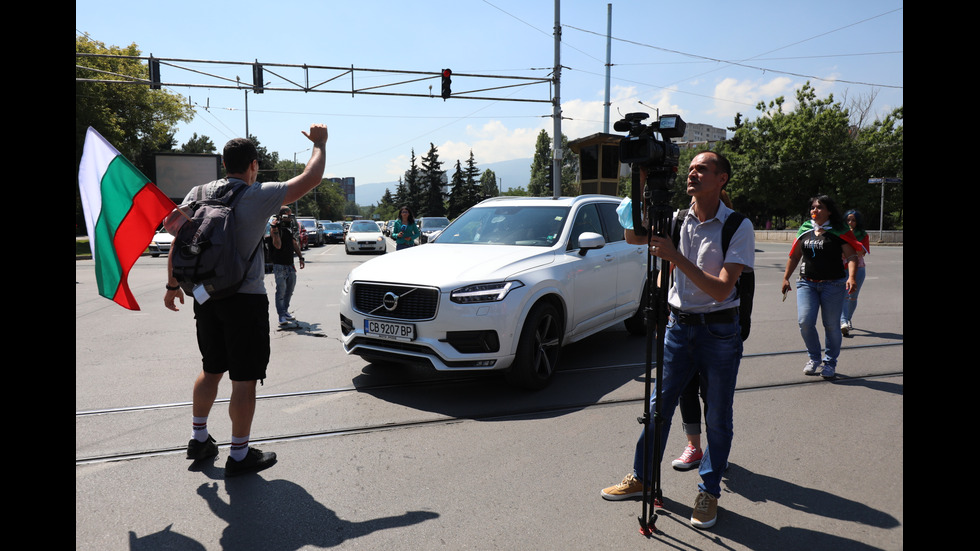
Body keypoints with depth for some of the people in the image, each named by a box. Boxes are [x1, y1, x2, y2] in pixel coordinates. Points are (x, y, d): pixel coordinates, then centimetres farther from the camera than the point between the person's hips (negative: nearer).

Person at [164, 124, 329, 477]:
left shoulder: (199, 194, 4)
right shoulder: (261, 196, -11)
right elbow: (311, 179, -7)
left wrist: (172, 285, 15)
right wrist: (319, 144, 9)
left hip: (206, 298, 6)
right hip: (246, 299, -6)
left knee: (210, 370, 21)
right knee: (244, 380, 3)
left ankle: (199, 440, 33)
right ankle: (240, 456, 12)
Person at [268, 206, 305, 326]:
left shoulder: (289, 227, 14)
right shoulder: (275, 227, -9)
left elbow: (294, 244, 24)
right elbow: (278, 245, -22)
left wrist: (301, 257, 20)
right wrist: (275, 229, -29)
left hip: (290, 264, 8)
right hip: (279, 265, -7)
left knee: (290, 290, 11)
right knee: (281, 290, -9)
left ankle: (285, 311, 22)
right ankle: (281, 316, -6)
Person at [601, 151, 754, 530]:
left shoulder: (739, 226, -10)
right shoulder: (676, 220, 4)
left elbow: (721, 289, -19)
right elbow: (632, 237, -6)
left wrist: (677, 258, -26)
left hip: (719, 331, -4)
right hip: (679, 325, 4)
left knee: (717, 417, 7)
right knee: (658, 406, 11)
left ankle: (709, 492, 24)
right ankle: (641, 478, 27)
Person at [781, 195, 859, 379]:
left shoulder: (839, 232, -2)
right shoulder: (805, 230, 10)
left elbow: (852, 257, -8)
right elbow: (794, 256, 17)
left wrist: (851, 277, -25)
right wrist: (786, 278, 12)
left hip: (833, 284, -3)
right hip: (807, 283, 3)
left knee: (831, 325, 3)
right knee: (805, 322, -9)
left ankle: (830, 363, 22)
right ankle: (813, 358, 14)